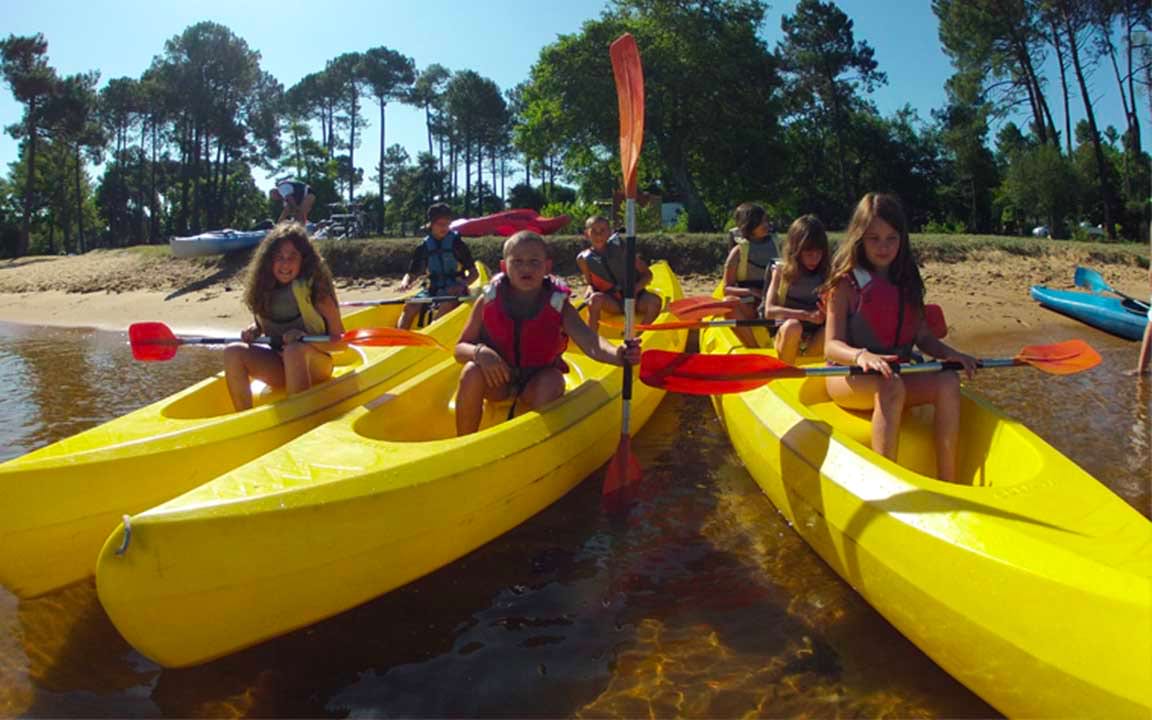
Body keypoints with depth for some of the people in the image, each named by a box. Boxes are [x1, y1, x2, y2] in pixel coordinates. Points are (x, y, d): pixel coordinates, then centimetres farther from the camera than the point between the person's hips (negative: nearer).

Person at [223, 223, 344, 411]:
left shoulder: (314, 289, -12)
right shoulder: (264, 290, 2)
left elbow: (341, 341, -9)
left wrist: (305, 339, -24)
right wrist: (254, 330, -1)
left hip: (314, 364, -5)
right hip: (279, 368, 5)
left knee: (295, 350, -37)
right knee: (233, 352, -19)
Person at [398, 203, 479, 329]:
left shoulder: (457, 244, -1)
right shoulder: (423, 247, 6)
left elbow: (474, 273, 0)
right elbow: (411, 274, 11)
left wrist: (462, 285, -21)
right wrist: (406, 282, -14)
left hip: (453, 291, -3)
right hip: (431, 290, 3)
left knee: (446, 305, -37)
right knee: (410, 305, -24)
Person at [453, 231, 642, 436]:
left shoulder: (558, 306, -13)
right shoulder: (489, 301, -9)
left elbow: (590, 342, -31)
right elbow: (460, 349, -3)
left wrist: (618, 354, -54)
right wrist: (479, 352, -28)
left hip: (536, 383, -1)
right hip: (496, 380, 1)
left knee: (552, 381, -32)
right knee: (472, 372, -29)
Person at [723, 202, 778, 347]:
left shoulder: (773, 243, 14)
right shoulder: (739, 251, 1)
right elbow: (727, 289, -3)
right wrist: (750, 291, -21)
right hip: (748, 306, -3)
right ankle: (754, 349, -37)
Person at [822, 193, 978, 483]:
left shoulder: (907, 284, 11)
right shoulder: (846, 284, -5)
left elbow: (922, 337, 13)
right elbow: (832, 346, -13)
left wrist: (948, 353, -8)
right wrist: (860, 355, -35)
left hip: (899, 373, 5)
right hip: (850, 377, -5)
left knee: (948, 382, -23)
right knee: (890, 387, -37)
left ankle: (948, 482, -23)